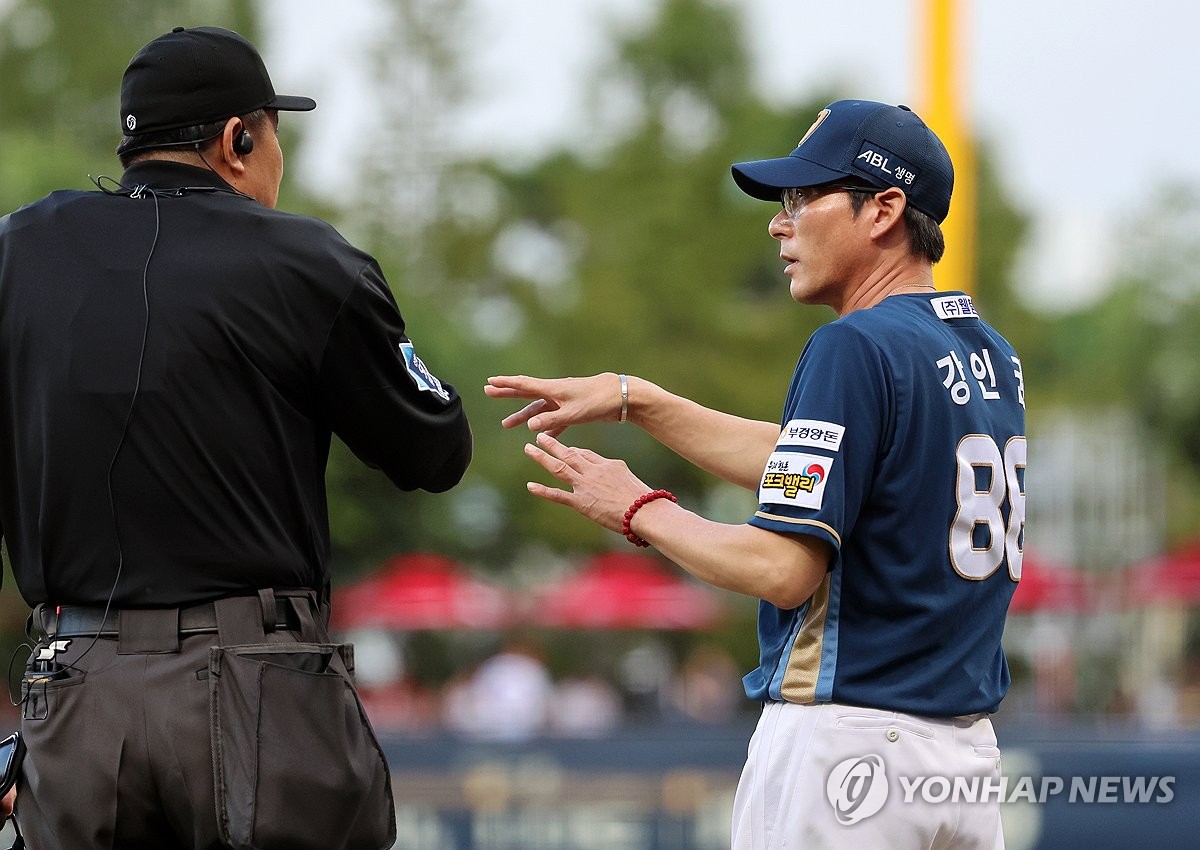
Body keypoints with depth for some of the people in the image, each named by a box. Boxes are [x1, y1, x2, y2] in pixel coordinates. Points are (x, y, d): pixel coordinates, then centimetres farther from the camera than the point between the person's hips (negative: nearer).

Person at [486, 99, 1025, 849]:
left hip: (848, 736, -8)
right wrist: (636, 400, 18)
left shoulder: (857, 345, -14)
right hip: (969, 749, 8)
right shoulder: (990, 352, 13)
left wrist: (638, 511, -4)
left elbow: (785, 569, -19)